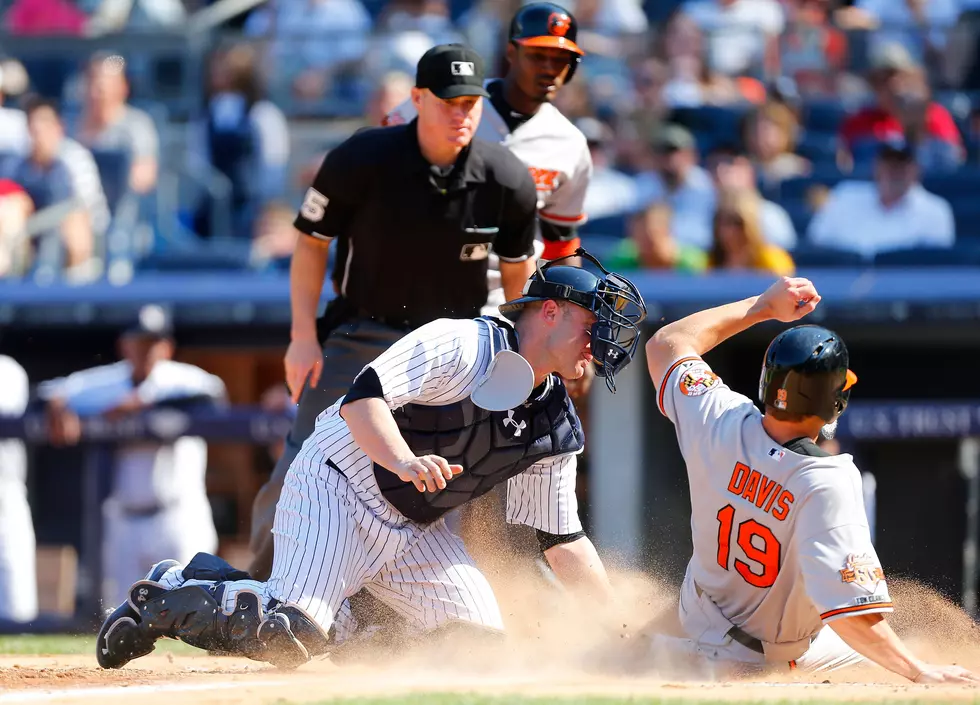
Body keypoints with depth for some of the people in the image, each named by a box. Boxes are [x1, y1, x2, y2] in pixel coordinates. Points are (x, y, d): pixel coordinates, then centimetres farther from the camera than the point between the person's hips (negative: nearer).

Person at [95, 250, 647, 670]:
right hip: (339, 492, -8)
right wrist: (404, 461, -43)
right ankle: (163, 598, 2)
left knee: (482, 640, -8)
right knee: (291, 637, -24)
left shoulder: (557, 429, 4)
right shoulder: (462, 345, -18)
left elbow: (563, 539, 9)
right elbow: (363, 399, -26)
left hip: (415, 533, 8)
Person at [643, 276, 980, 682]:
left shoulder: (721, 423, -23)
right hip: (774, 661, -4)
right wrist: (922, 674, -35)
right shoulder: (828, 485, -37)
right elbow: (851, 616, -41)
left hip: (699, 624, 4)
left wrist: (763, 307, -2)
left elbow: (665, 344, -2)